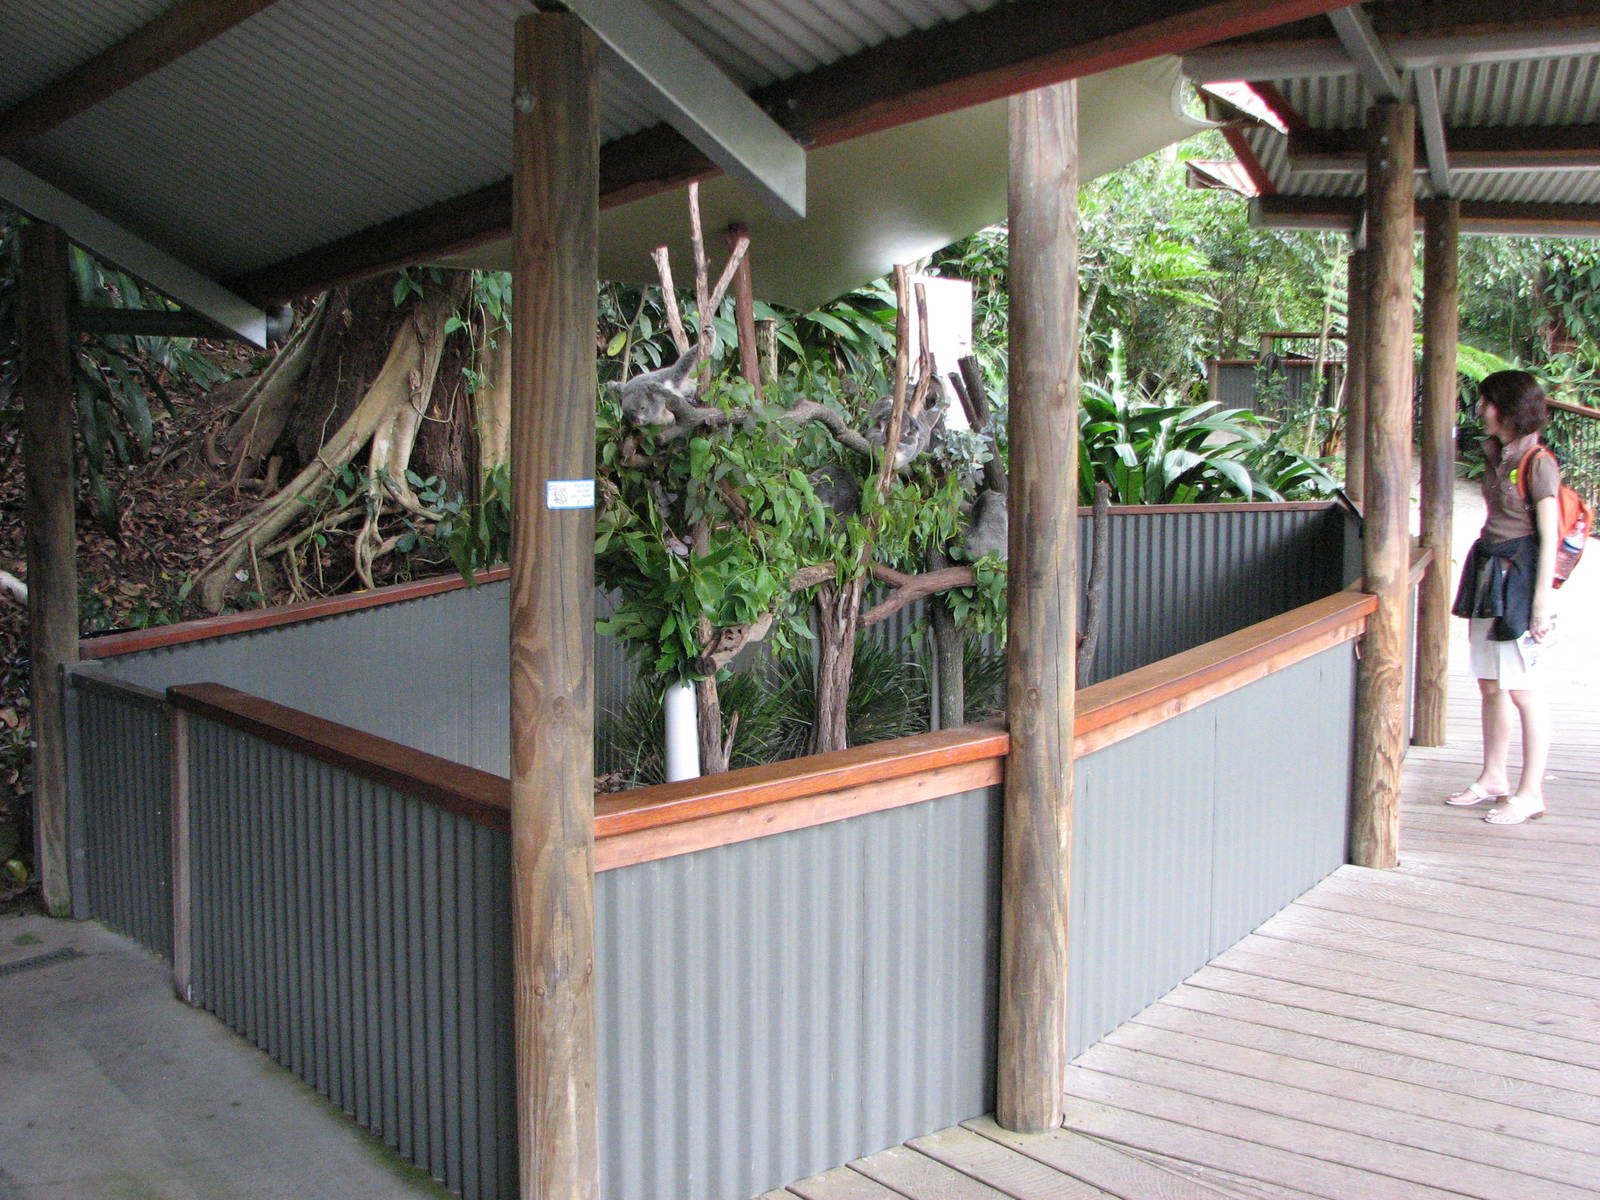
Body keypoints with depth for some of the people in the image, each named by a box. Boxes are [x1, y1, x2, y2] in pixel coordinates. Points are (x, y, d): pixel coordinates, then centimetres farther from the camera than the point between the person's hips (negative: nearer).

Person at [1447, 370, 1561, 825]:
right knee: (1490, 683, 13)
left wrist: (1542, 600, -17)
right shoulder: (1497, 457, 13)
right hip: (1489, 574, 9)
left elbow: (1549, 537, -14)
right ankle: (1494, 778, 24)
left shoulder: (1537, 463, -12)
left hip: (1521, 574, -9)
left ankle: (1530, 792, 4)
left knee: (1522, 688, -4)